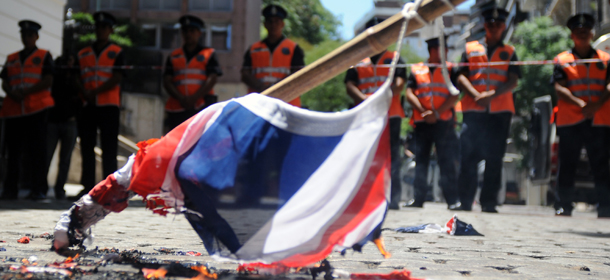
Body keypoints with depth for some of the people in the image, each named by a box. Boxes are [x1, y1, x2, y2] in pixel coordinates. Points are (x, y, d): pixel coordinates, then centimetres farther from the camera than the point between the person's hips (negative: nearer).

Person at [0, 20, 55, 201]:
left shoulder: (44, 56, 7)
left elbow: (48, 81, -4)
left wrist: (26, 92, -14)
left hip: (37, 109, -4)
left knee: (37, 150, -5)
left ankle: (39, 189, -3)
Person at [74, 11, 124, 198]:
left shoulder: (116, 52, 4)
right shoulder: (83, 54, 16)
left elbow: (117, 78, -7)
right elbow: (77, 77, 12)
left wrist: (94, 92, -14)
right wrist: (84, 93, -8)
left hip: (109, 106, -4)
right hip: (87, 106, 4)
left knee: (109, 149, -4)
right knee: (87, 147, 4)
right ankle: (88, 187, 9)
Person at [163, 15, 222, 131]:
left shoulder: (208, 54, 11)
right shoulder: (173, 56, 19)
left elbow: (212, 79, -1)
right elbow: (167, 81, 9)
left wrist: (194, 98, -12)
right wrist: (181, 98, -9)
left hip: (201, 108, -3)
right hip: (177, 109, 3)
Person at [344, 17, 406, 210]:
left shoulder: (395, 59, 13)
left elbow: (399, 84, -2)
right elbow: (349, 85, 6)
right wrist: (363, 99, -15)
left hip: (390, 114, -2)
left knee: (391, 156, -8)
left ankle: (392, 198, -10)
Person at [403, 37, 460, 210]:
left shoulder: (450, 70, 7)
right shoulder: (416, 70, 11)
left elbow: (454, 96, -2)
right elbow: (409, 94, 4)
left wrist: (437, 113, -11)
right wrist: (423, 112, -9)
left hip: (444, 122, -2)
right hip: (421, 123, 2)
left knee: (447, 162, -5)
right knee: (421, 161, 4)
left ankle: (452, 200, -3)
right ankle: (418, 198, 7)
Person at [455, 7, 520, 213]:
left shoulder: (509, 52, 13)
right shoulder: (470, 49, 14)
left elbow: (513, 81, 1)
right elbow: (461, 77, 4)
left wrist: (491, 95, -16)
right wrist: (476, 95, -13)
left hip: (500, 112, 0)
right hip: (473, 111, 0)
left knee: (494, 159, -1)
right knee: (468, 157, -4)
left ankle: (489, 203, 4)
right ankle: (465, 202, 2)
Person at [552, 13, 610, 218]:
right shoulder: (562, 60, 8)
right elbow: (559, 88, -3)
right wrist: (580, 104, -17)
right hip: (570, 121, -1)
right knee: (567, 166, 1)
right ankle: (564, 207, 7)